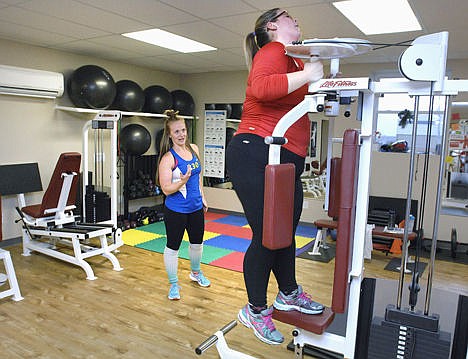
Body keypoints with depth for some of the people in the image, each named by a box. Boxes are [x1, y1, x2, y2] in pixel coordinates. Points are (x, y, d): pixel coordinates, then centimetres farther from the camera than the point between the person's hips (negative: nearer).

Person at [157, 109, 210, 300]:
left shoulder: (194, 149, 1)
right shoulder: (168, 158, -18)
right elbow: (166, 189, -19)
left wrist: (202, 197, 15)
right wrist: (183, 181, -35)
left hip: (195, 207, 7)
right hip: (175, 211, -6)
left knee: (197, 242, 22)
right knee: (173, 246, 6)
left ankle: (196, 272, 47)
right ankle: (174, 284, 26)